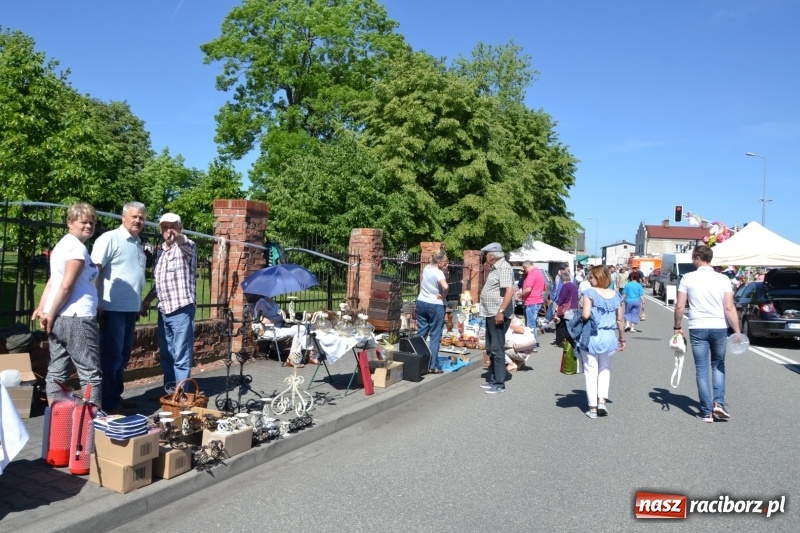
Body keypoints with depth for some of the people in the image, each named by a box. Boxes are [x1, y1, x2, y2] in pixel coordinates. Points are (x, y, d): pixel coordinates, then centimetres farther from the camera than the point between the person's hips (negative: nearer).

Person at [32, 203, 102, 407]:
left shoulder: (63, 244, 18)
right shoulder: (77, 247, -12)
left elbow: (52, 281, 14)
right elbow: (67, 286, -17)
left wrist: (42, 308, 11)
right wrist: (51, 313, -9)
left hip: (58, 318, 10)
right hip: (76, 318, -10)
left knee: (57, 371, 12)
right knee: (90, 372, -3)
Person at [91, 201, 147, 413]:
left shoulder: (138, 243, 15)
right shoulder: (110, 238, -9)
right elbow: (94, 271, -14)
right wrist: (96, 304, -18)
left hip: (130, 309, 8)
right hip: (113, 308, -8)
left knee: (123, 355, 14)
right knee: (111, 355, -2)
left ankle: (116, 396, 25)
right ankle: (107, 402, 7)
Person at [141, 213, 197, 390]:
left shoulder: (186, 247, -6)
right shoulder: (161, 252, 16)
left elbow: (186, 244, -32)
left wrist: (177, 237, -54)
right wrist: (148, 299, 18)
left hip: (182, 309, -8)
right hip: (164, 310, 8)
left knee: (181, 357, -5)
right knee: (166, 355, 13)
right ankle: (168, 391, 23)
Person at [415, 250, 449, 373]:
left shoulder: (426, 268, 4)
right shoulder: (438, 273, -20)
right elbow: (445, 286, -36)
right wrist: (444, 295, -17)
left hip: (421, 302, 7)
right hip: (435, 305, -7)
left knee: (420, 333, 14)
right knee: (435, 336, 0)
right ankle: (433, 366, 2)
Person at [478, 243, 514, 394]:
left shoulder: (504, 268, -15)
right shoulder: (494, 268, 16)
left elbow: (509, 291, -25)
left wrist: (501, 311, -28)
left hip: (498, 315, -10)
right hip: (491, 314, 10)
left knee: (497, 349, -6)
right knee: (491, 348, 15)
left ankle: (499, 383, 1)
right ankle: (492, 379, 24)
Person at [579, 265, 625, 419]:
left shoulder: (590, 293, -9)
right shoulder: (616, 295, 5)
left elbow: (585, 315, -19)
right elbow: (619, 320, 8)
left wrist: (580, 314, 2)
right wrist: (622, 338, 18)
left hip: (591, 337, -4)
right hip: (609, 337, 4)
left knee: (591, 372, 6)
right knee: (605, 369, 22)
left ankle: (592, 408, 9)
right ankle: (602, 400, 9)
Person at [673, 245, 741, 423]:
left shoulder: (688, 278, -4)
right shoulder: (723, 279, -3)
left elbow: (679, 306, -5)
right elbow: (729, 308, -8)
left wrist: (677, 327, 7)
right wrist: (737, 331, -2)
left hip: (697, 329, -1)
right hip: (719, 328, 1)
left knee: (702, 370, 6)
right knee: (718, 366, 20)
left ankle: (707, 412, 8)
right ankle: (719, 403, 7)